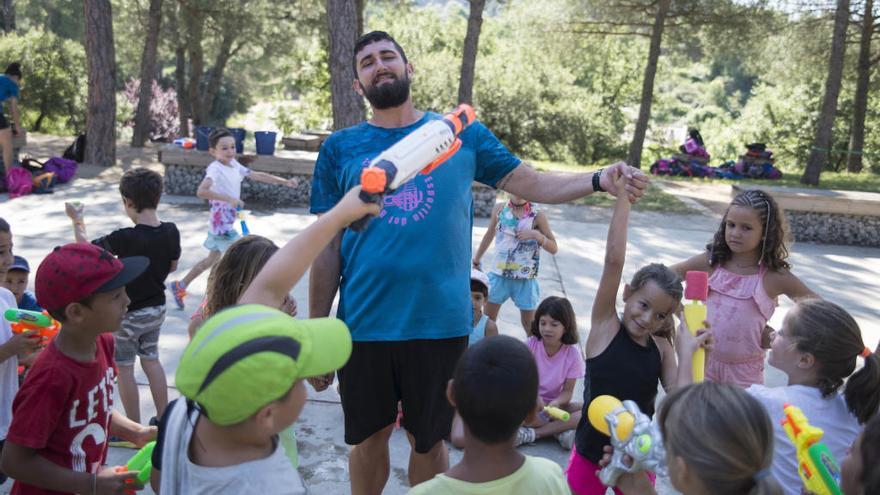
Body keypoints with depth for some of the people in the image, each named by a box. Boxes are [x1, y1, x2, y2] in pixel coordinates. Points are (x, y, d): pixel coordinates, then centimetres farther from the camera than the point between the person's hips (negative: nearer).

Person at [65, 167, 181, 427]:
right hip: (157, 308, 6)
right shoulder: (171, 232, -10)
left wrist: (77, 220, 3)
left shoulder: (125, 238, -26)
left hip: (128, 314, -6)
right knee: (151, 359, 21)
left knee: (124, 369, 8)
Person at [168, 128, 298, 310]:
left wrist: (284, 181, 5)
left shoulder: (234, 165, 6)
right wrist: (229, 198, -38)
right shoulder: (215, 168, -19)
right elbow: (201, 191, -34)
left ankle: (180, 286, 35)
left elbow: (258, 176, 10)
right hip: (221, 222, -9)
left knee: (212, 259, 22)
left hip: (228, 221, 9)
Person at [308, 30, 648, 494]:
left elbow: (534, 184, 4)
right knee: (369, 438, 18)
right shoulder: (340, 149, 2)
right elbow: (327, 248, 2)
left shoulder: (461, 134, 3)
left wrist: (600, 179, -15)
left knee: (427, 440, 17)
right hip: (364, 324, 0)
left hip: (440, 322, 0)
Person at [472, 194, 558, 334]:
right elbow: (489, 235, 16)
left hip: (525, 278, -2)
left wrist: (536, 235, -21)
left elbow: (554, 248, -5)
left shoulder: (537, 216, -7)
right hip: (498, 274, 2)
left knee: (529, 324, 7)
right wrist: (476, 259, 24)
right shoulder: (499, 209, 0)